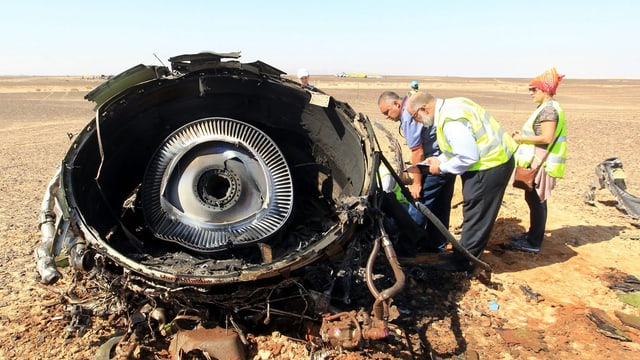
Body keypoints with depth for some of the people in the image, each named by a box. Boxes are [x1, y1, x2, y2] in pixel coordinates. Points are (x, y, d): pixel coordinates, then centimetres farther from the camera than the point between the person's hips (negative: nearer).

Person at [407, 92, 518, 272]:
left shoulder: (451, 121, -25)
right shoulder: (450, 106, 8)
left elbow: (468, 157, -26)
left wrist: (442, 168, -12)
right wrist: (440, 159, 9)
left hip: (490, 165, -10)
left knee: (476, 215, 1)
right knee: (477, 213, 18)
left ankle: (463, 262, 13)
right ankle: (463, 253, 31)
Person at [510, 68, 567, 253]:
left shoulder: (548, 109, -16)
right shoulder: (546, 107, 16)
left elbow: (546, 137, -23)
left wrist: (523, 138, -14)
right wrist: (523, 134, 9)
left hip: (541, 163, -10)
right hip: (538, 161, 10)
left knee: (535, 200, -4)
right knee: (535, 199, 17)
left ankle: (534, 242, 4)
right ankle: (534, 234, 29)